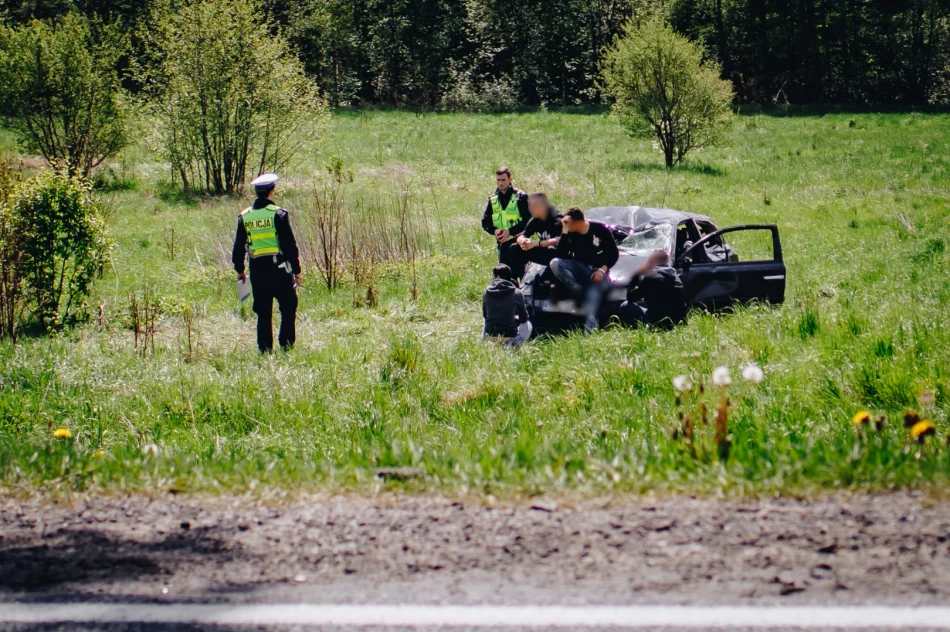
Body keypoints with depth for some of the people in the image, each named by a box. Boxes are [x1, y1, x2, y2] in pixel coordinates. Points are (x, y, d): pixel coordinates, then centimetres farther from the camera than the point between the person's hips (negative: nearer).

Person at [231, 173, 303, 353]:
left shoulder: (244, 216, 5)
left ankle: (265, 350, 10)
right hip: (279, 269, -4)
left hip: (257, 270, 4)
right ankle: (286, 348, -1)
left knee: (263, 313, 10)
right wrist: (297, 271, -1)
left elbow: (238, 247, 11)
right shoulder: (278, 214, -8)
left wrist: (239, 270, 23)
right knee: (288, 311, 4)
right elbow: (290, 245, -8)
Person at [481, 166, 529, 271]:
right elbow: (485, 222, 11)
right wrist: (494, 231, -10)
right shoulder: (493, 200, 9)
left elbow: (528, 220, -9)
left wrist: (510, 231, -18)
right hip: (503, 244, 4)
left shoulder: (520, 197, -5)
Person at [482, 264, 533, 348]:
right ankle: (513, 345, 3)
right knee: (527, 324, 26)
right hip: (509, 337, -4)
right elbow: (523, 318, 6)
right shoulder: (516, 293, -5)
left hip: (489, 337, 4)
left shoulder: (487, 292, 1)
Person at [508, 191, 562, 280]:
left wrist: (536, 243, -37)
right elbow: (520, 237, 3)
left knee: (551, 250, -40)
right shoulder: (535, 221, 0)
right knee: (515, 249, -3)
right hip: (543, 254, 7)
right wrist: (522, 241, -24)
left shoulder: (556, 220, -22)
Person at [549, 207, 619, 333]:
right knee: (555, 263, -24)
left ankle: (590, 329, -52)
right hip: (580, 269, 4)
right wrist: (565, 232, -17)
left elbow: (614, 254, -2)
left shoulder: (600, 230, -7)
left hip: (598, 271, -4)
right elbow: (559, 256, -12)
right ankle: (582, 296, -25)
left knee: (594, 292, -34)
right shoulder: (570, 233, -1)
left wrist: (603, 270, -18)